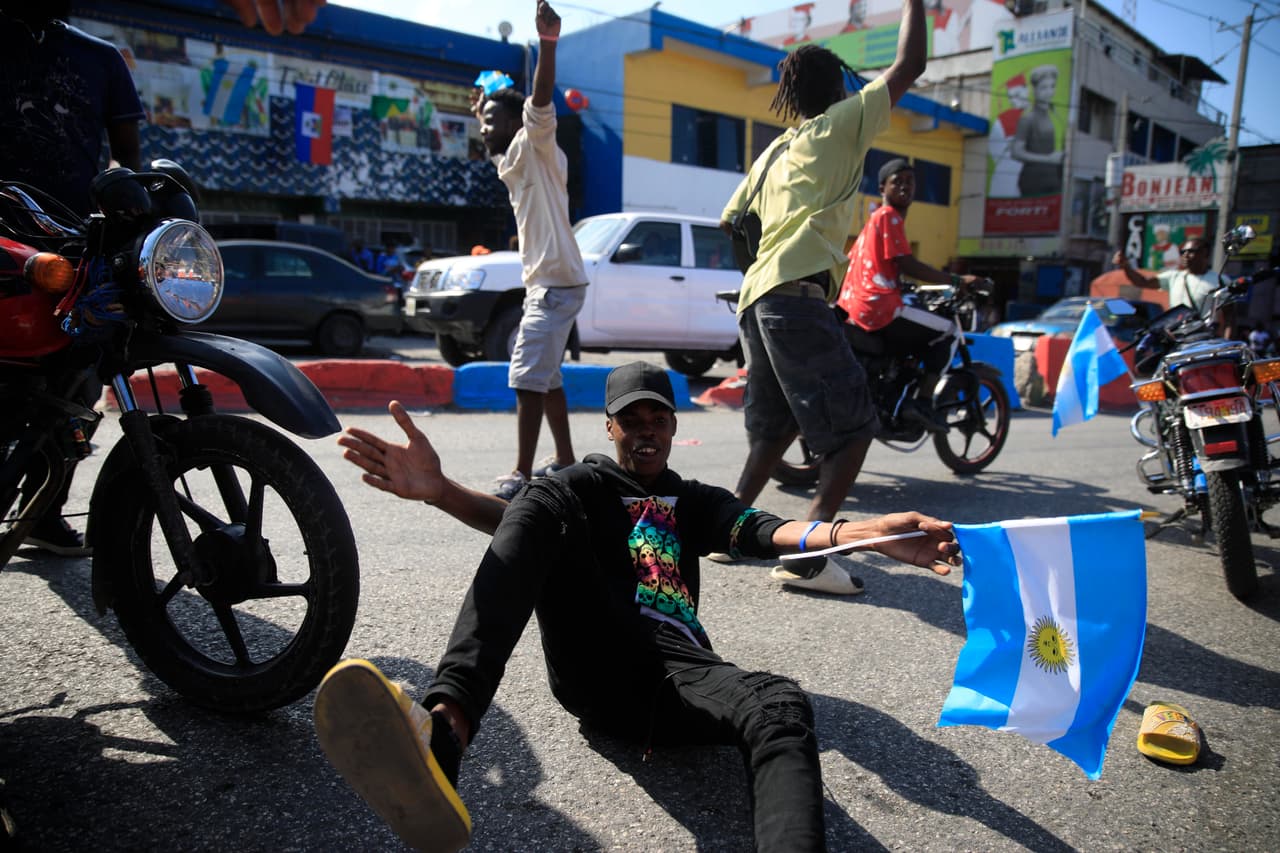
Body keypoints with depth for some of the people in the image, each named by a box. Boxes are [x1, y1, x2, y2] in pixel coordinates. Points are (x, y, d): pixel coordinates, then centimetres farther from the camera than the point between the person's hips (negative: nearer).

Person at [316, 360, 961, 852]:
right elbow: (511, 517, 0)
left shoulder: (695, 501, 28)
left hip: (677, 671, 2)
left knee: (781, 705, -30)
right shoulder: (585, 483, 22)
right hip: (594, 664, -2)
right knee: (543, 502, -23)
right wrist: (437, 489, -24)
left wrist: (863, 533, -14)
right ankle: (445, 727, -47)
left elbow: (767, 531, 7)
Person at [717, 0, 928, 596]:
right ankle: (808, 554, -15)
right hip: (797, 296, -8)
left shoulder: (775, 150, 25)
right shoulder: (840, 124, 6)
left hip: (757, 300, 8)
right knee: (853, 429, -7)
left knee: (776, 428, 19)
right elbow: (910, 65, 5)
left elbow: (730, 221, 28)